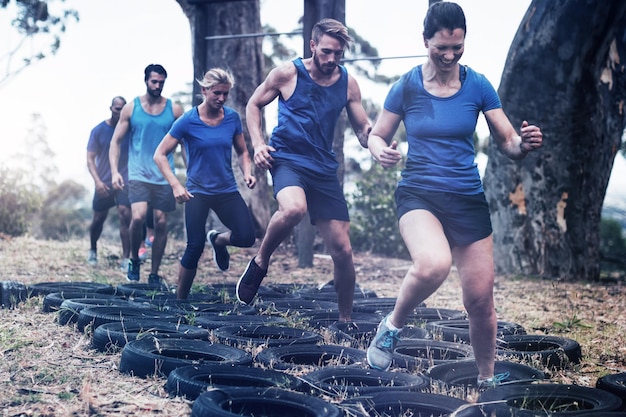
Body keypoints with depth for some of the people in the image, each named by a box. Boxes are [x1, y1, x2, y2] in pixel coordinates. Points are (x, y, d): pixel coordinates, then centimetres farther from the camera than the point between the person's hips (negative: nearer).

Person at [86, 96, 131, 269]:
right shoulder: (98, 130, 0)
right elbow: (90, 159, -1)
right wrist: (97, 180, -14)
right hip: (104, 183, 1)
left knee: (125, 216, -15)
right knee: (98, 219, 10)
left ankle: (126, 258, -12)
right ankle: (93, 250, 36)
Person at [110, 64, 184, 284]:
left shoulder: (174, 109, 5)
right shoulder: (131, 108, 3)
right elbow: (116, 141, 5)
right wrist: (115, 171, -8)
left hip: (165, 177, 2)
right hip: (138, 174, -1)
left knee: (161, 222, 2)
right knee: (138, 216, -21)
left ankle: (154, 274, 14)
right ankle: (134, 259, 5)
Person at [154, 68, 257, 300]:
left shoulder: (232, 118, 1)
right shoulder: (188, 121, -9)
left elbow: (242, 152, 14)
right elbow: (160, 155, -6)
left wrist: (247, 173, -7)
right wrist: (176, 185, -18)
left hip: (227, 191, 3)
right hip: (198, 192, -3)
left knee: (246, 238, -14)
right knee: (195, 248, -8)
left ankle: (218, 239, 22)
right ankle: (180, 299, 12)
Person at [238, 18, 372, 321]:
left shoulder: (348, 84, 3)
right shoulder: (287, 74, -4)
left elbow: (363, 131, 8)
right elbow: (253, 105, 8)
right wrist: (257, 143, -8)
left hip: (324, 169, 4)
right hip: (287, 160, -3)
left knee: (342, 249, -1)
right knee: (294, 208, -38)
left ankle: (346, 319, 18)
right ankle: (260, 263, -9)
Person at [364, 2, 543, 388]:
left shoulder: (478, 86, -1)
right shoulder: (407, 87, -4)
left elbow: (507, 143, 1)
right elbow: (376, 137, 5)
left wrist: (524, 144, -23)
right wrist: (383, 152, -18)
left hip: (468, 200, 2)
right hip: (418, 194, -2)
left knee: (481, 301, 4)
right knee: (433, 264, -34)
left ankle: (488, 379, 29)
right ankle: (392, 326, -5)